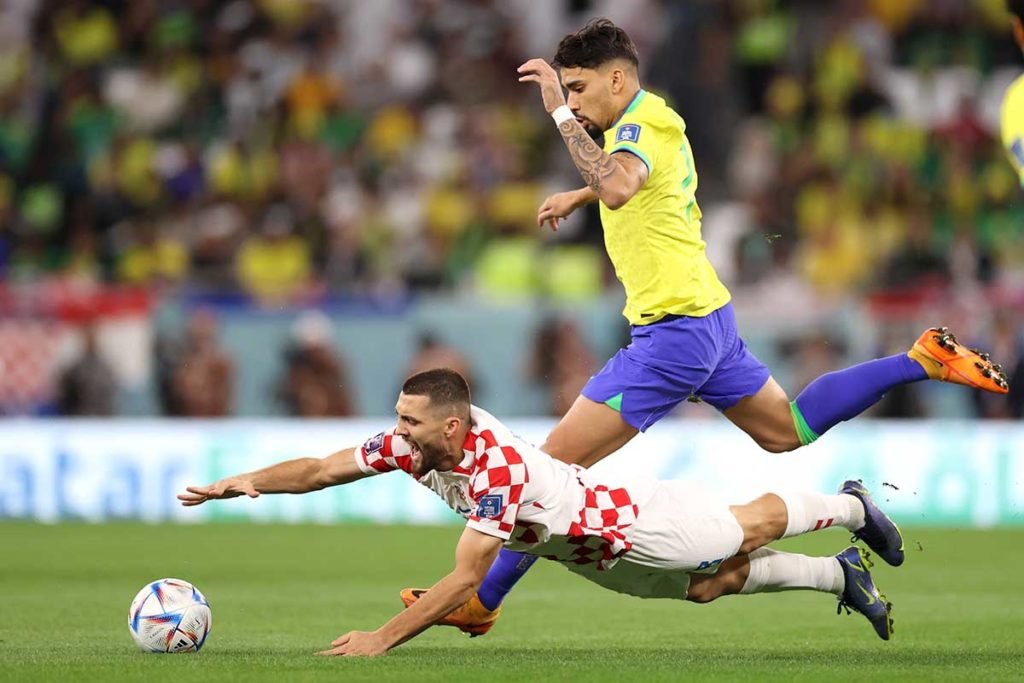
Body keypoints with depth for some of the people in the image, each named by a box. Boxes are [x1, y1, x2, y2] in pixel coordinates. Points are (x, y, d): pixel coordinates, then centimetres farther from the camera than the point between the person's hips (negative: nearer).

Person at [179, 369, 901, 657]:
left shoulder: (495, 470, -42)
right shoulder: (413, 442, -20)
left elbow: (466, 581, -44)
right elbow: (320, 469, -17)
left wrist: (382, 639, -47)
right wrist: (249, 481, -34)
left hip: (636, 522, -7)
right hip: (602, 553, 7)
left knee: (751, 528, 15)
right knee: (712, 585, 20)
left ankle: (852, 505, 41)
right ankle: (843, 575, 38)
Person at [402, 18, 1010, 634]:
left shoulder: (640, 126, -17)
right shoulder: (655, 121, 12)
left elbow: (617, 188, -41)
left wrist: (561, 113, -38)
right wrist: (575, 197, 30)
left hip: (674, 331, -10)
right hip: (708, 314, 10)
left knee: (558, 460, -11)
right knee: (788, 429, 25)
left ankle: (480, 601, -9)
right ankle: (923, 360, 19)